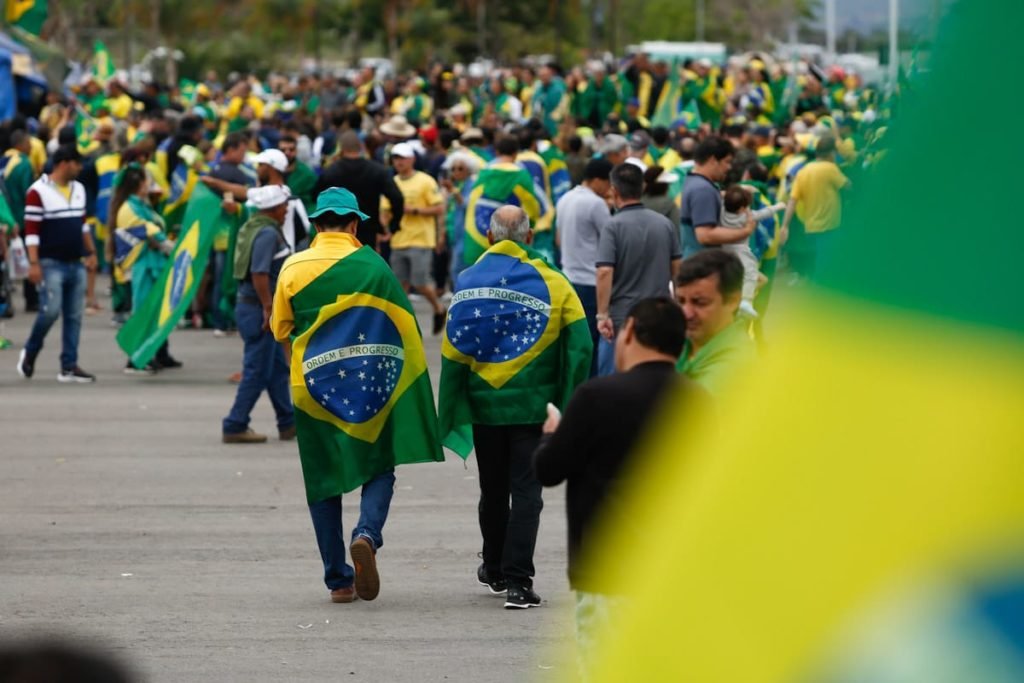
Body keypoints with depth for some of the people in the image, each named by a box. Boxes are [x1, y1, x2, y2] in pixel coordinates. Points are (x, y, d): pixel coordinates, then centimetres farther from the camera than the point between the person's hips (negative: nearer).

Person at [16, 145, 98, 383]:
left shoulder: (79, 190, 12)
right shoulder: (38, 192, -10)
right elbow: (31, 230, -12)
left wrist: (91, 252, 21)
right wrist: (33, 263, -18)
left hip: (76, 264, 7)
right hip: (51, 264, -7)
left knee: (74, 316, 3)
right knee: (50, 311, -14)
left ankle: (69, 366, 6)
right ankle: (30, 353, 9)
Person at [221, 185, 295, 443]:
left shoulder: (251, 228, 12)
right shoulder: (268, 233, -18)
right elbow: (259, 273, -26)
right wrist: (268, 308, -23)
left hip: (248, 304, 10)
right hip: (258, 308, -10)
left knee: (278, 367, 17)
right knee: (258, 371, -3)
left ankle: (288, 424, 25)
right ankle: (235, 427, 1)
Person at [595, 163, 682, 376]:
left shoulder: (613, 226, -11)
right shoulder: (665, 224, 4)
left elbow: (605, 272, -19)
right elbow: (677, 269, 8)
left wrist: (602, 314, -15)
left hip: (621, 318, -5)